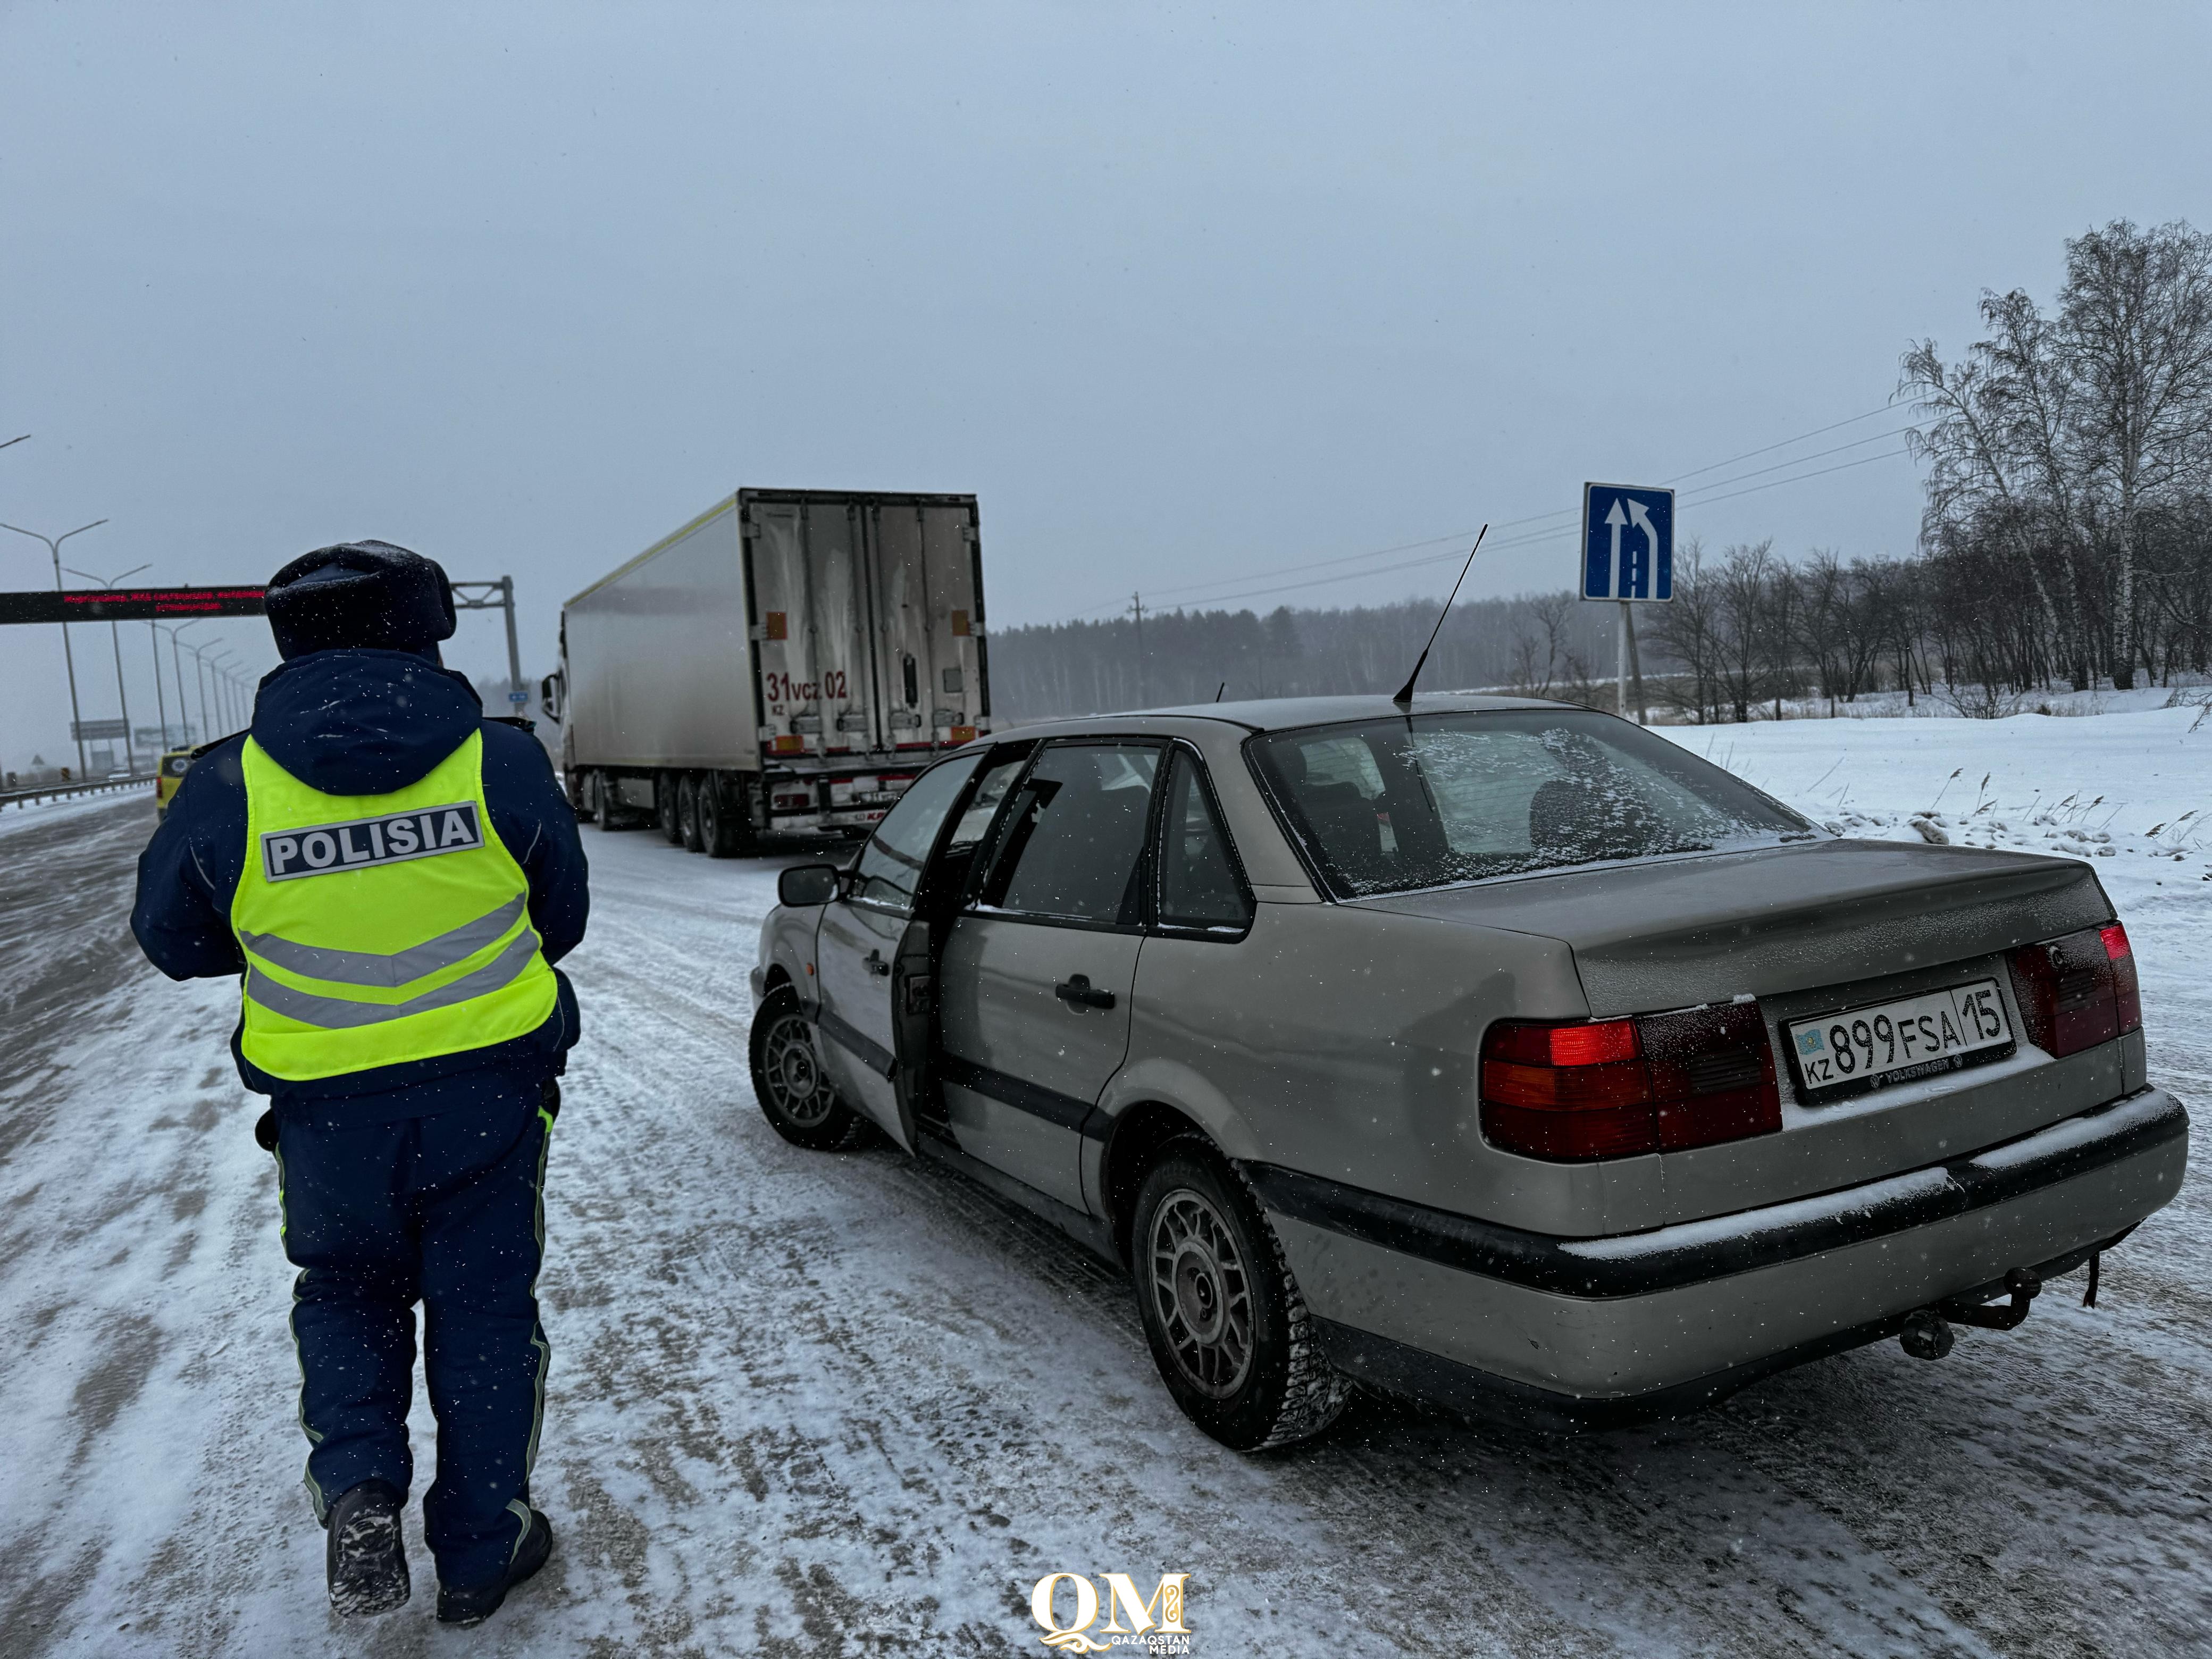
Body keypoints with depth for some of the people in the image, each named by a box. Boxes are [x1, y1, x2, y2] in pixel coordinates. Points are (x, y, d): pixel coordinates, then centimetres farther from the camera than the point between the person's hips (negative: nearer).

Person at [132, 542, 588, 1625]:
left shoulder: (229, 788, -10)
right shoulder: (500, 762, -10)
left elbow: (172, 943, 5)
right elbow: (562, 918, 3)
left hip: (331, 1108, 0)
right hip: (489, 1090, 0)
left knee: (347, 1293, 25)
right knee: (482, 1303, 15)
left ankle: (357, 1483, 6)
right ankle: (479, 1550, 26)